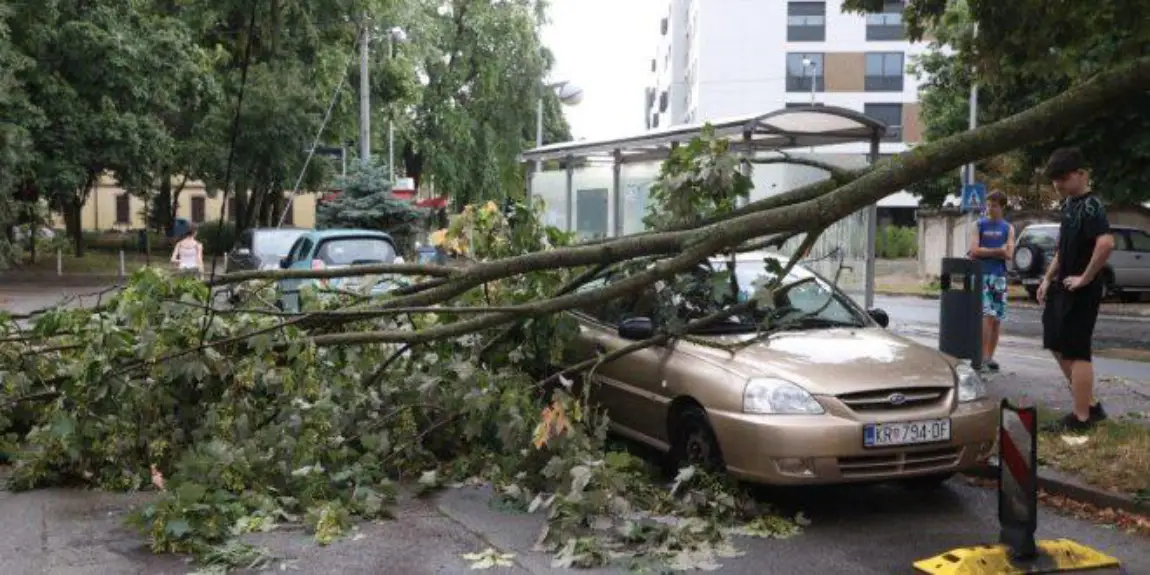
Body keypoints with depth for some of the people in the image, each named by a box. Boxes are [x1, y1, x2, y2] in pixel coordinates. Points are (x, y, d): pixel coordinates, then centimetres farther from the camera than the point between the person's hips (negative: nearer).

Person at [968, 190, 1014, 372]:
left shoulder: (1008, 228, 11)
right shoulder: (979, 225, 7)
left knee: (997, 319, 3)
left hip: (999, 276, 2)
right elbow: (974, 251, -5)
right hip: (981, 275, -2)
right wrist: (997, 250, -5)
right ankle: (982, 355, -12)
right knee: (986, 315, -14)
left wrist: (986, 251, -6)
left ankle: (990, 356, 12)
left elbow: (1008, 254, -1)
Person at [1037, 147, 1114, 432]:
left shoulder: (1090, 206, -18)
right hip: (1063, 288, 10)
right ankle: (1091, 405, 25)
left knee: (1076, 353, -3)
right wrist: (1048, 278, 16)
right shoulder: (1068, 203, 11)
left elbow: (1106, 243, -34)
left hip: (1080, 291, -10)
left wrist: (1086, 278, -25)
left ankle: (1081, 418, 7)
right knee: (1058, 346, 16)